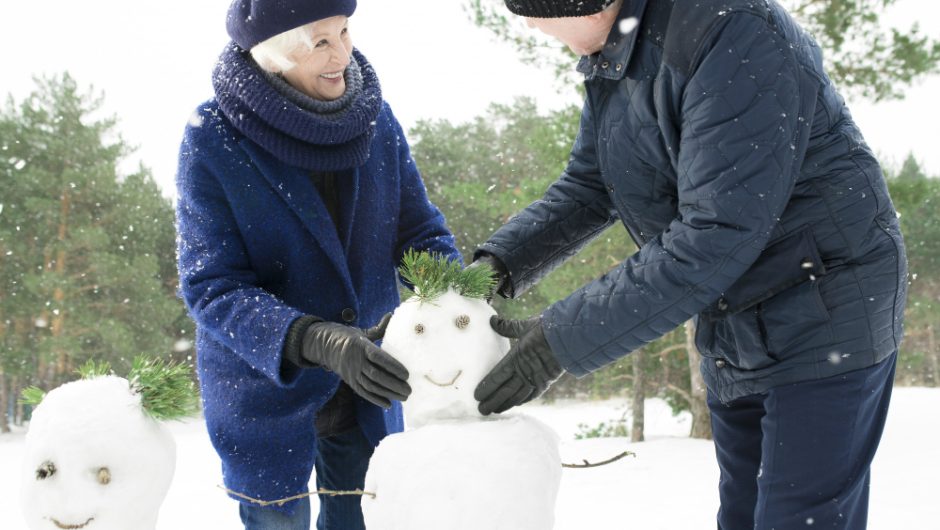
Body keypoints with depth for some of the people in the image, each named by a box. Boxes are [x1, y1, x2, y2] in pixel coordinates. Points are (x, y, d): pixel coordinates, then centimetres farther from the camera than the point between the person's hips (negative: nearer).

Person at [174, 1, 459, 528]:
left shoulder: (375, 118, -9)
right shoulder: (212, 138, -20)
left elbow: (421, 232, -3)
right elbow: (211, 288, -22)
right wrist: (317, 341, -38)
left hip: (368, 390, 4)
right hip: (264, 390, -3)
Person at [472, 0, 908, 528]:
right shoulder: (611, 54, 0)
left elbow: (713, 239, -32)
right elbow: (586, 188, 8)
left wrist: (562, 339, -29)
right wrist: (498, 263, -10)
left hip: (825, 327, -8)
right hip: (733, 338, 9)